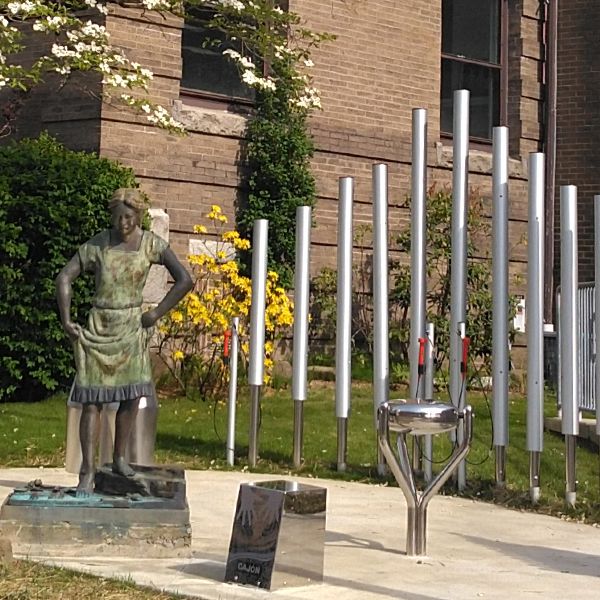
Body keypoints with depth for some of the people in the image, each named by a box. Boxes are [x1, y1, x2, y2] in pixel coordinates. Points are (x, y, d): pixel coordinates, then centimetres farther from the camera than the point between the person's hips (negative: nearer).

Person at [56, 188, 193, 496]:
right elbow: (64, 278, -3)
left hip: (131, 327, 1)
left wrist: (156, 313, -6)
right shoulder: (97, 244, -5)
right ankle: (87, 470, -4)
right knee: (91, 399, -5)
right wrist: (66, 321, -10)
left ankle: (119, 457, 15)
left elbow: (184, 280, -5)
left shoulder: (152, 244, -4)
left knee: (133, 393, -4)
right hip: (98, 327, -1)